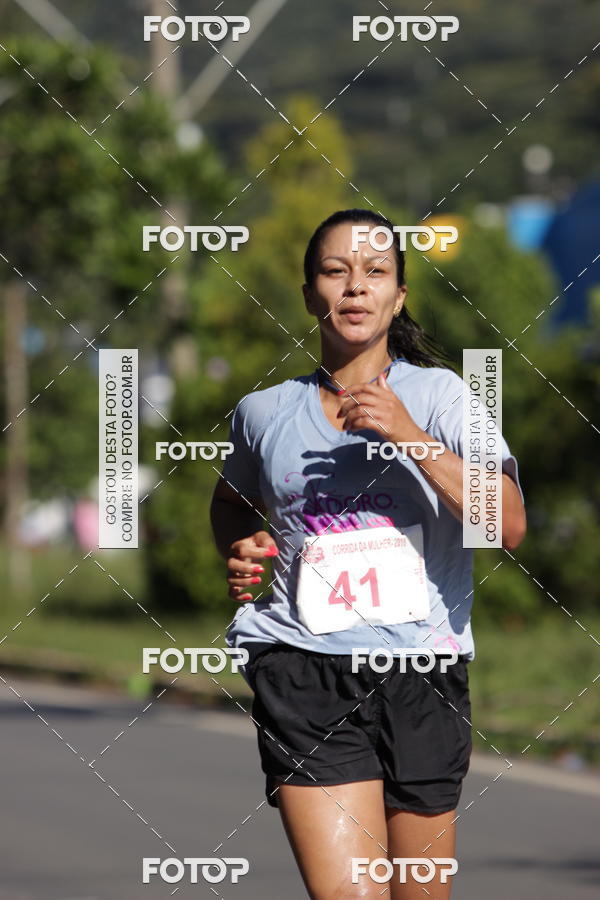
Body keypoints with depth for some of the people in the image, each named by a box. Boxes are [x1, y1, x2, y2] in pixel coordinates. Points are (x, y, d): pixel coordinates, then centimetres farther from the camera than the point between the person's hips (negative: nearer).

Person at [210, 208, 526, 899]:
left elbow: (509, 527, -9)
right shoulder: (264, 412, 8)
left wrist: (413, 438, -17)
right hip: (304, 670, 0)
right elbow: (231, 500, 31)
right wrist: (238, 555, 9)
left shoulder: (437, 393, 3)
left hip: (423, 670, 0)